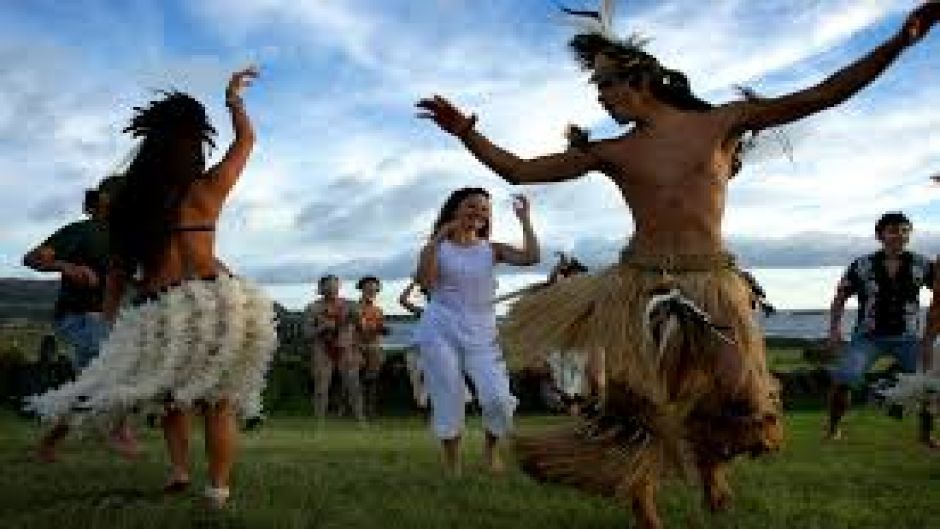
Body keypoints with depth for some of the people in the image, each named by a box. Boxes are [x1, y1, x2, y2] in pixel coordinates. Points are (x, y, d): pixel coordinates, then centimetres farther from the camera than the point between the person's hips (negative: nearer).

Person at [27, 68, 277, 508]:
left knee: (172, 394, 25)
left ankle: (178, 468, 12)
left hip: (152, 314, 3)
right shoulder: (205, 190, 1)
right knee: (219, 401, 6)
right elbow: (246, 140, 15)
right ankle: (218, 491, 3)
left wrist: (112, 322, 22)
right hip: (209, 302, -3)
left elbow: (118, 270, 13)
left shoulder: (129, 201, 10)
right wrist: (234, 98, 30)